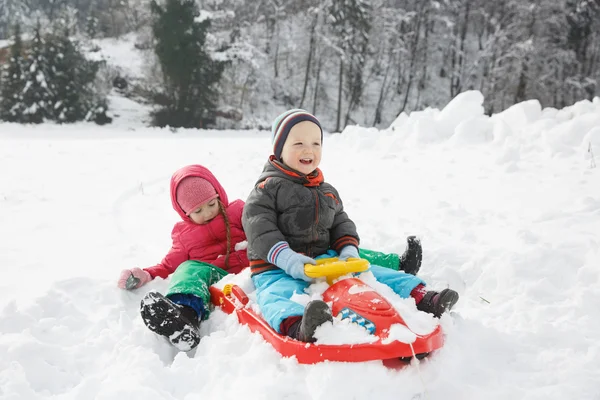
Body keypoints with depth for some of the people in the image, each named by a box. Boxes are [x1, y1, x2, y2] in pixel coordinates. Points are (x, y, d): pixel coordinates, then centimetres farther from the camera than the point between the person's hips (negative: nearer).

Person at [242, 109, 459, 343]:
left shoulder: (327, 192, 18)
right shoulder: (268, 188, -4)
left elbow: (341, 224, 20)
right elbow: (259, 229, -13)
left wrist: (348, 250, -3)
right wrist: (287, 259, -27)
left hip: (325, 261, 7)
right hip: (277, 269, -7)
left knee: (370, 273, -6)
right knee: (279, 295, -40)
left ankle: (420, 297, -10)